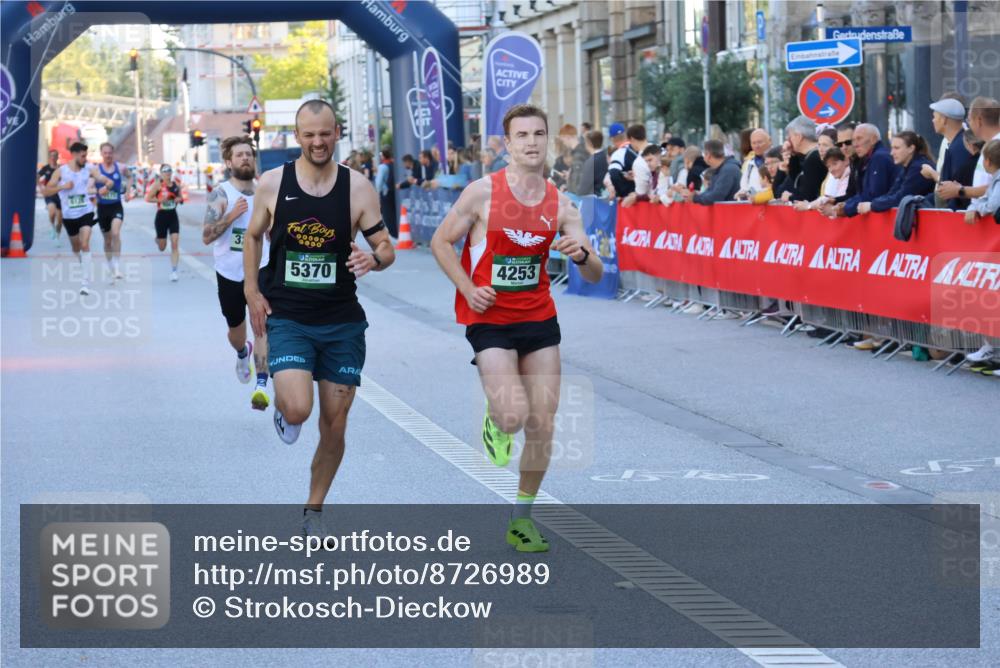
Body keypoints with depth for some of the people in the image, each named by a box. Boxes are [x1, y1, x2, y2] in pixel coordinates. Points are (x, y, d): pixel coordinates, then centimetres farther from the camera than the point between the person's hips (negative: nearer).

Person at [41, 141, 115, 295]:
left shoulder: (89, 169, -4)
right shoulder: (61, 171, -7)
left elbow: (109, 181, -4)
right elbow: (46, 192, -8)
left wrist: (106, 186, -28)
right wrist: (62, 186, -24)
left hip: (85, 212, -1)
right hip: (69, 215, 2)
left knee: (85, 245, -17)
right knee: (75, 246, 18)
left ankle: (85, 283, -20)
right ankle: (83, 266, 50)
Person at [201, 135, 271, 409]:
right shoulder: (220, 195, -9)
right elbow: (206, 236, -18)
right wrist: (232, 215, -25)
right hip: (230, 273, -1)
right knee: (236, 329, 16)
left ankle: (261, 385, -20)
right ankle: (243, 354, 52)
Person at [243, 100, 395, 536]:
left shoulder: (358, 188, -3)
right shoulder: (272, 183, -1)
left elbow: (386, 247, 2)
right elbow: (253, 236, 14)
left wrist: (374, 259, -22)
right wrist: (252, 292, 4)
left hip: (342, 321, 1)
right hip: (286, 317, -1)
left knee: (334, 425, 6)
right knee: (297, 410, -21)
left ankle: (314, 511, 25)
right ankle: (282, 405, 17)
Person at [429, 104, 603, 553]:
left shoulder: (560, 205, 0)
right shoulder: (483, 192, -10)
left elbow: (595, 275, 2)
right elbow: (441, 242, 0)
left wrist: (581, 254, -21)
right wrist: (468, 289, -12)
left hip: (539, 318, 4)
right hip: (489, 320, -4)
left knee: (542, 425, 2)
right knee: (514, 416, -19)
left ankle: (521, 518, 18)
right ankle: (494, 419, 19)